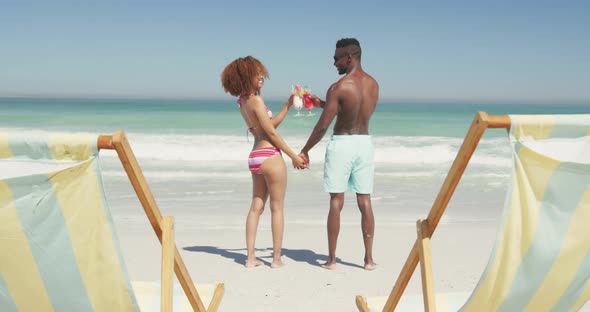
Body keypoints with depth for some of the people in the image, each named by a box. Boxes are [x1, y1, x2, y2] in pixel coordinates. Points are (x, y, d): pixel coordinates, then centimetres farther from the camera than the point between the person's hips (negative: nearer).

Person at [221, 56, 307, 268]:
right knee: (277, 208, 2)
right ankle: (276, 258, 10)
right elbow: (272, 133, -14)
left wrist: (288, 104, 16)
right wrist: (294, 156, -9)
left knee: (256, 207, 11)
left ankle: (250, 257, 14)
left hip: (255, 157, 8)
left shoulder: (243, 102, 12)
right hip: (270, 156, -8)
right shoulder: (256, 101, -14)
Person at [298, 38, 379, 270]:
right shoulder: (374, 85, 6)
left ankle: (331, 259, 10)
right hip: (365, 143, 5)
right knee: (365, 202, 9)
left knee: (336, 202, 3)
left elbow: (323, 126, -14)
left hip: (341, 144, -5)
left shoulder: (338, 88, -14)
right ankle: (369, 258, 12)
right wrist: (322, 104, 21)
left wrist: (305, 151, -2)